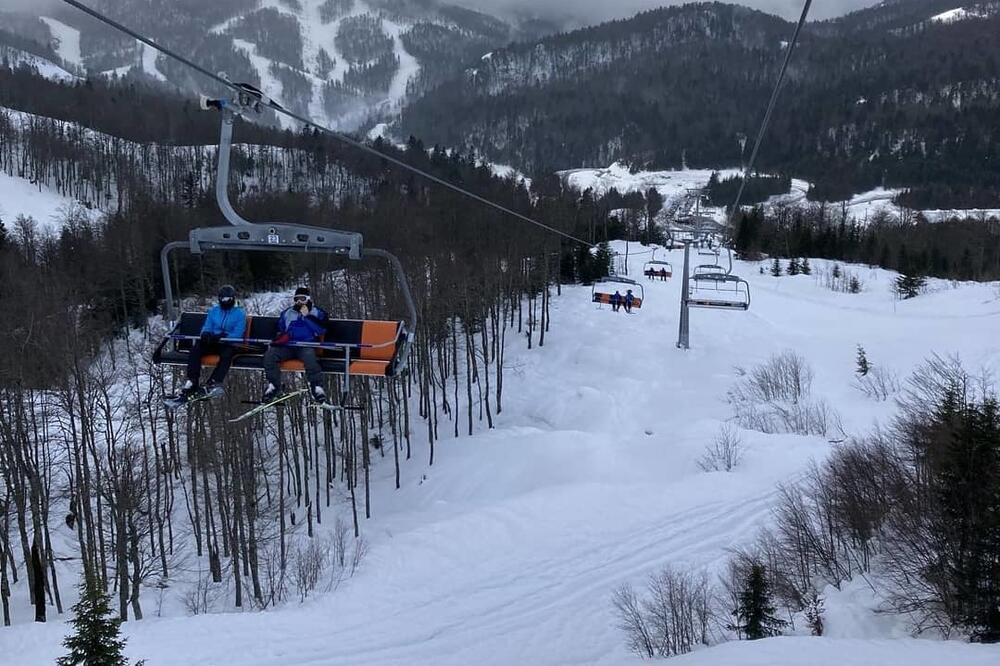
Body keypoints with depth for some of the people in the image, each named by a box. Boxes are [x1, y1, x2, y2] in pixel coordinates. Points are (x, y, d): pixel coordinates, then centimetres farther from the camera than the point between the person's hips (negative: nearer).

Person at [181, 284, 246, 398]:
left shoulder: (240, 313, 4)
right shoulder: (213, 310, 19)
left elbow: (238, 334, -8)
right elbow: (207, 327, 14)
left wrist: (222, 336, -26)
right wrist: (206, 334, -12)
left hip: (229, 343, -4)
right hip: (212, 343, 4)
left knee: (227, 354, -38)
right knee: (195, 349, -25)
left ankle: (212, 383, -48)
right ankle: (192, 382, -31)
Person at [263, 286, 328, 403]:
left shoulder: (317, 312, 14)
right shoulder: (287, 313, 25)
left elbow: (321, 330, -4)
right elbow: (280, 331, 27)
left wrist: (307, 316, -7)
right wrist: (275, 341, 6)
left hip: (307, 346, -4)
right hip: (287, 346, 4)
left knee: (309, 357, -38)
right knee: (269, 355, -23)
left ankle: (317, 387, -32)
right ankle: (273, 386, -13)